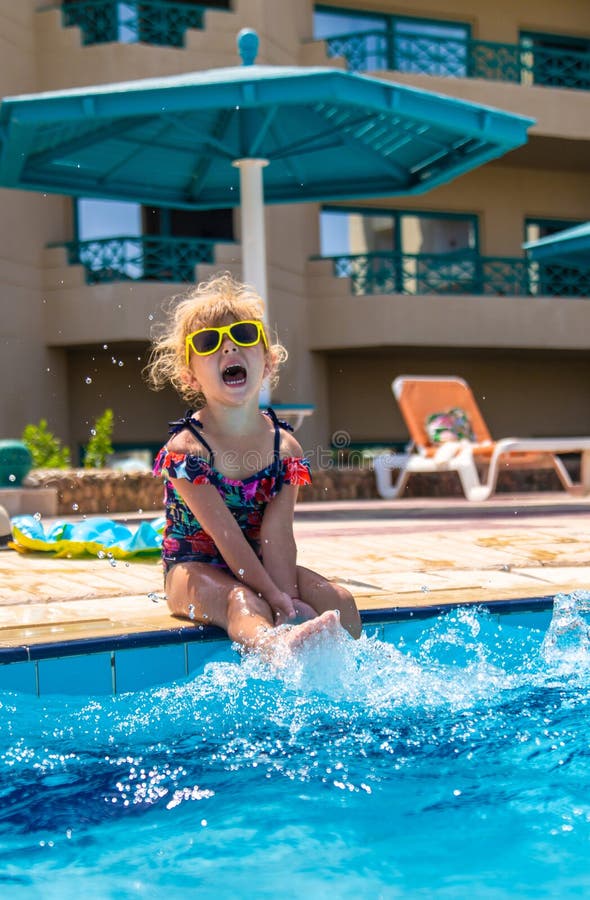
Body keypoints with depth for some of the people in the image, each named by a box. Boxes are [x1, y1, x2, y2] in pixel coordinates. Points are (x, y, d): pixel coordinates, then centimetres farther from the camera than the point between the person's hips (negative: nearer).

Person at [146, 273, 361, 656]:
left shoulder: (285, 447, -4)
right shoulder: (185, 449, -18)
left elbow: (277, 533, -15)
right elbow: (226, 535, -23)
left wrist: (289, 600, -29)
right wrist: (277, 598, -30)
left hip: (255, 567, 6)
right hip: (196, 567, -6)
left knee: (338, 600, -16)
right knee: (244, 603, -38)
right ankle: (275, 647, -70)